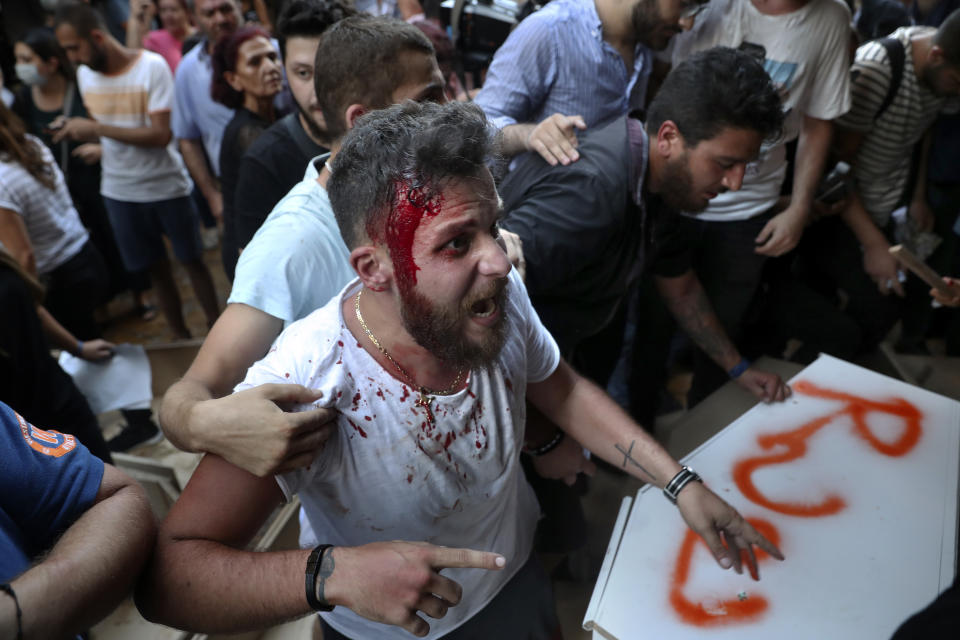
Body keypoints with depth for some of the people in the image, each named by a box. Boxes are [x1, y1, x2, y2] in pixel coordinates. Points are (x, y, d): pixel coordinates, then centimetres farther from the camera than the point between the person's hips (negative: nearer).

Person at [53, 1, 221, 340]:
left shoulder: (152, 66, -14)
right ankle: (181, 337, 24)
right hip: (120, 191, 5)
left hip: (166, 185, -4)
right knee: (157, 270, 11)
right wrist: (75, 130, -1)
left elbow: (160, 135, -21)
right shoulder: (84, 75, 3)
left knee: (192, 260, 7)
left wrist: (95, 128, -21)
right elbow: (107, 129, 16)